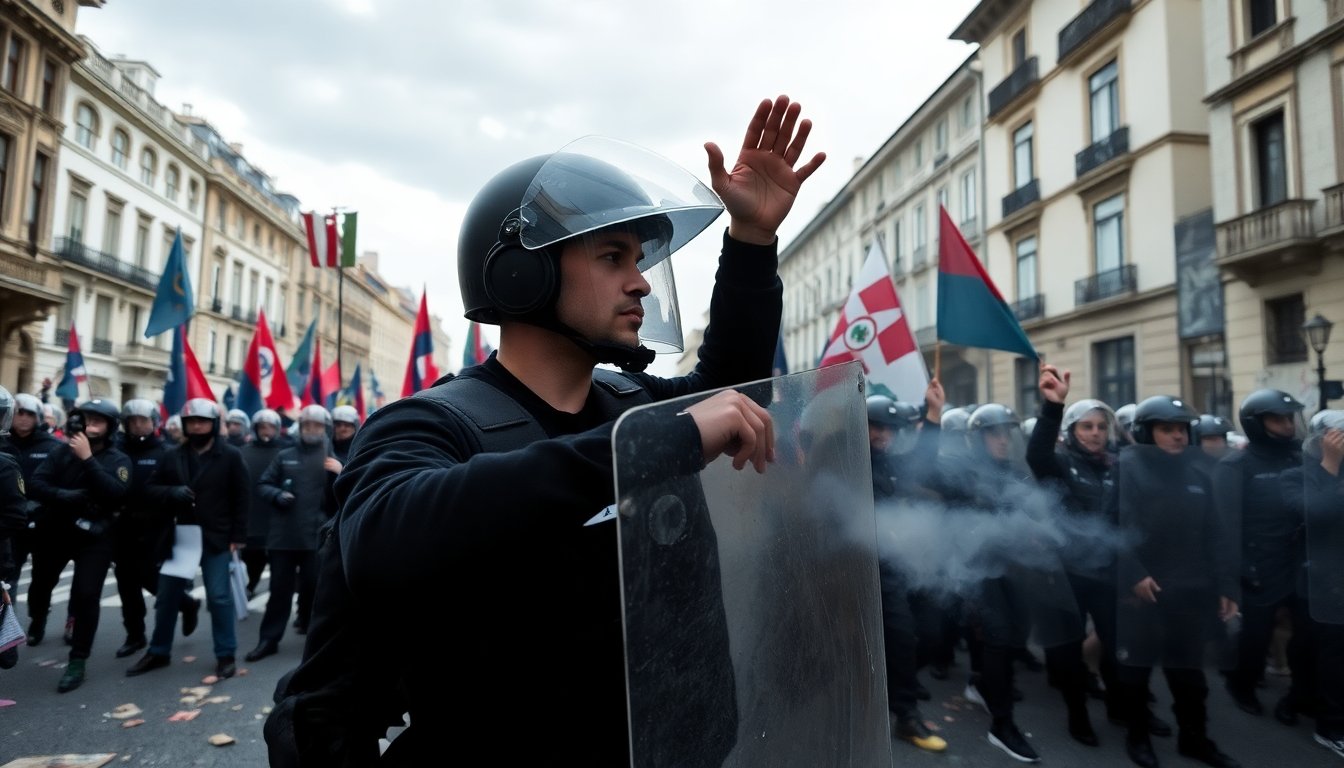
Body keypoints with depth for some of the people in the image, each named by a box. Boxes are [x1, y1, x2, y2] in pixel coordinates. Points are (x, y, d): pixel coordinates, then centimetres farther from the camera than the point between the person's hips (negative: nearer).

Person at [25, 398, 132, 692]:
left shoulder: (119, 460, -7)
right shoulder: (63, 452, -2)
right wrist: (68, 496, -26)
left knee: (87, 596, -10)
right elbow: (35, 485, -11)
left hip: (95, 537, -3)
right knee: (41, 584, 21)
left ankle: (77, 662, 2)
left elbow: (117, 494, -24)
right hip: (54, 532, 3)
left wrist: (88, 458, -25)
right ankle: (37, 621, 55)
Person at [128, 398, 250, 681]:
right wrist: (173, 492, -14)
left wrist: (238, 536, -9)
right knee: (167, 597, 14)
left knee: (219, 597, 0)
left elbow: (241, 497, -4)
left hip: (215, 538, -4)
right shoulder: (172, 456, 8)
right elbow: (152, 489, 9)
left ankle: (226, 655, 10)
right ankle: (158, 652, 30)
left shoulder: (230, 456, -4)